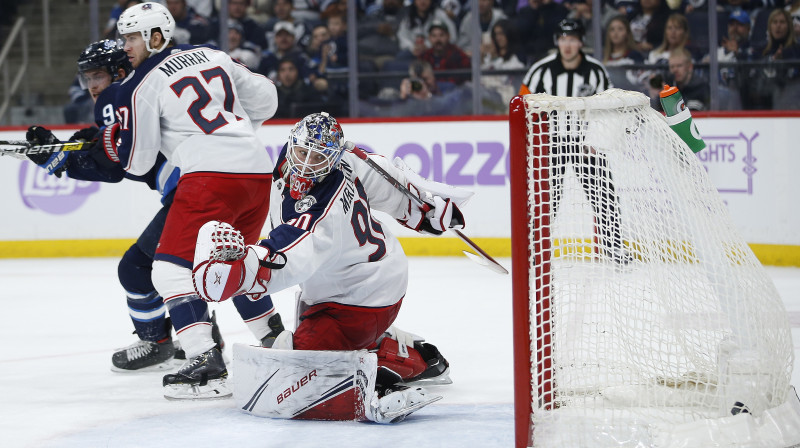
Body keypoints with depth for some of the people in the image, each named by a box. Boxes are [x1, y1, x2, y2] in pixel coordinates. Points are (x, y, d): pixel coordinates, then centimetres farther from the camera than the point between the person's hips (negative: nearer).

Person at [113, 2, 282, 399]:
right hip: (259, 171, 8)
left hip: (211, 176, -8)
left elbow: (136, 161, 5)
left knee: (172, 267, -5)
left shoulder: (141, 86, 1)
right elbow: (264, 98, 25)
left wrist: (111, 139, 25)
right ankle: (277, 343, 32)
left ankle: (206, 365, -19)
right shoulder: (213, 56, 18)